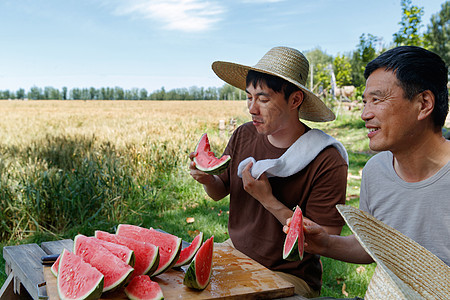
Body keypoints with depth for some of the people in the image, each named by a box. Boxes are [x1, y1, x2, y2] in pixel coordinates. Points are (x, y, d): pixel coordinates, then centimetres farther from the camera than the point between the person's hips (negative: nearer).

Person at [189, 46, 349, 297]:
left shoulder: (328, 162, -21)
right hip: (235, 251, 6)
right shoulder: (243, 136, -4)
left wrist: (268, 200, -24)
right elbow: (220, 191, 10)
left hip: (289, 275, -5)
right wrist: (207, 178, -14)